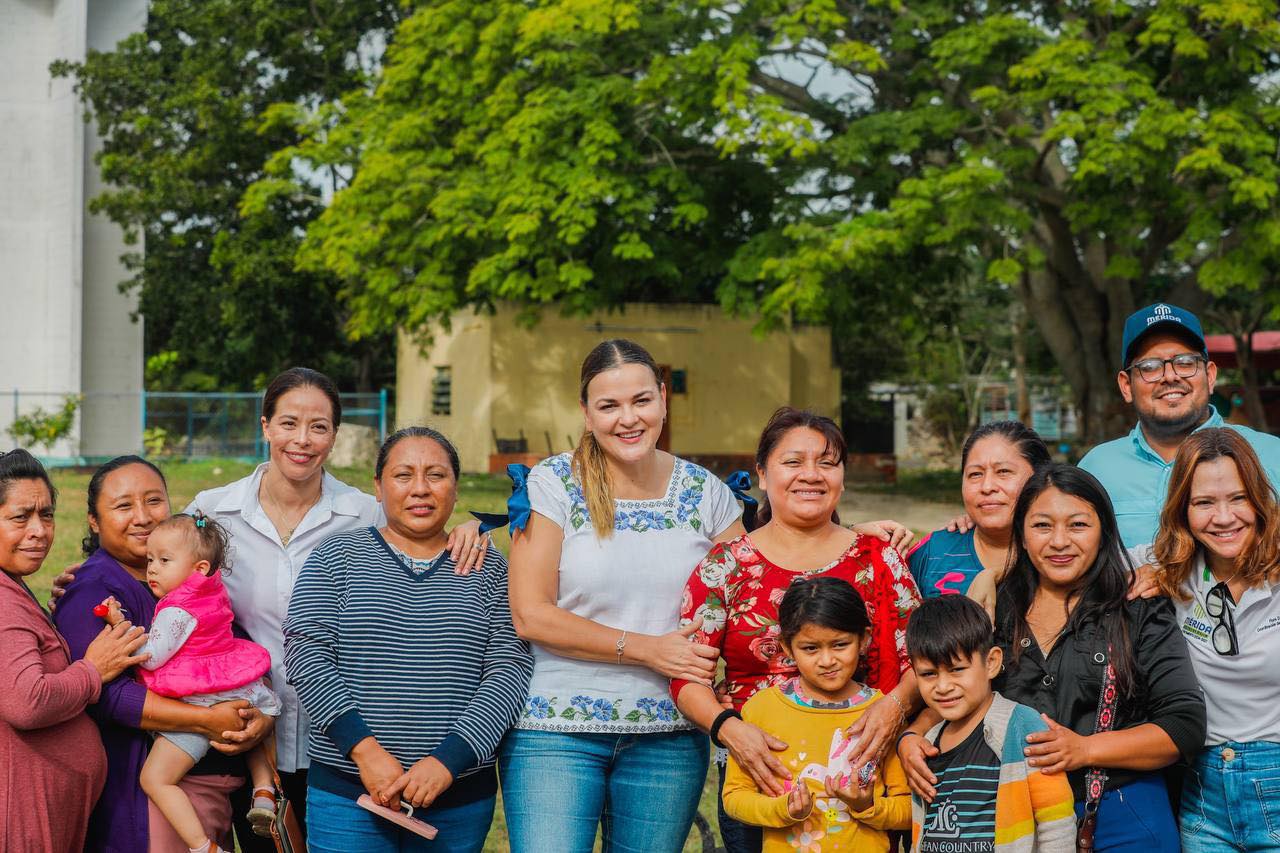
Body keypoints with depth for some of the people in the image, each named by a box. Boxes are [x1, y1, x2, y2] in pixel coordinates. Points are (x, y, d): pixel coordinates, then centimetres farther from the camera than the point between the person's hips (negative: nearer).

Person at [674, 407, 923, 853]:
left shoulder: (878, 559, 4)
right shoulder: (725, 566, 1)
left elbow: (919, 661, 3)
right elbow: (687, 676, -2)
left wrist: (895, 704, -18)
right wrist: (727, 727, -19)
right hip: (759, 776, 0)